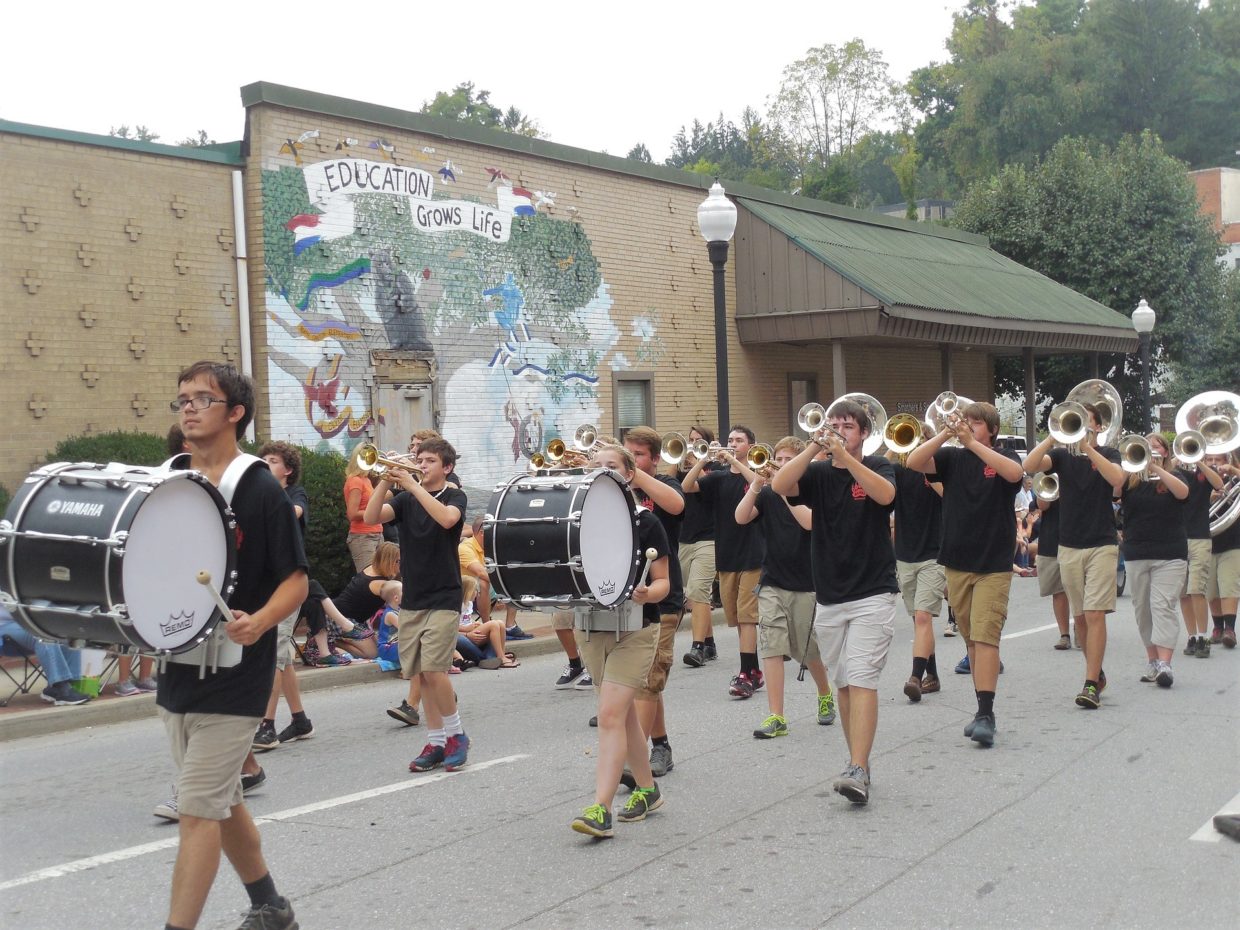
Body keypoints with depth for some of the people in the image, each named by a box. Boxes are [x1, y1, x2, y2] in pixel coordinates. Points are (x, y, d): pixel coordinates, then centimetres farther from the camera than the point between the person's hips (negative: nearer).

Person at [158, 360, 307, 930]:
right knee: (222, 801, 17)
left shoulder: (260, 490, -10)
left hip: (233, 675, -7)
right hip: (177, 670, 7)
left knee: (198, 808, -8)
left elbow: (295, 581, -10)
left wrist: (258, 622, -28)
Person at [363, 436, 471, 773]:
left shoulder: (455, 496, -1)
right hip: (411, 599, 4)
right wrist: (386, 481, -18)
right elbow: (371, 517, -6)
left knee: (433, 669, -14)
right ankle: (436, 742, 13)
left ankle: (456, 734, 3)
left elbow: (447, 518, -24)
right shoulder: (406, 499, 10)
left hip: (443, 599, -4)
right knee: (420, 674, 4)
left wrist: (412, 485, -24)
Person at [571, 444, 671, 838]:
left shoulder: (645, 522, -5)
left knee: (610, 713, -14)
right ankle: (647, 789, 31)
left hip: (635, 629, -5)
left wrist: (645, 593, -25)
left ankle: (601, 810, -16)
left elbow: (663, 583, -3)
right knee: (624, 712, 15)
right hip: (590, 627, 5)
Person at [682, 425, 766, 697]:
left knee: (746, 615, -10)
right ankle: (754, 671, 18)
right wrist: (703, 460, -14)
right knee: (737, 618, 9)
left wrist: (734, 460, -23)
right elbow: (687, 487, -3)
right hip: (726, 557, 5)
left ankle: (745, 674, -11)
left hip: (752, 555, -5)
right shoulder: (718, 478, 10)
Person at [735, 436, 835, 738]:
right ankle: (776, 717, -6)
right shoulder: (767, 494, 5)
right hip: (772, 583, 2)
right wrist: (756, 485, -20)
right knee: (771, 647, -8)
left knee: (810, 650, 9)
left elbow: (809, 522, -22)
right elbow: (741, 518, -9)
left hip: (806, 583, -2)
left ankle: (826, 696, 37)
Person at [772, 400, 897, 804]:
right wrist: (814, 448, -24)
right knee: (843, 683, 10)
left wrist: (844, 455, -30)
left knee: (861, 679, -13)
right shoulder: (818, 474, 6)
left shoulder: (876, 467, 1)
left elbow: (885, 495, -23)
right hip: (829, 596, 4)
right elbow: (779, 486, -13)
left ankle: (858, 772, -18)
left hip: (873, 593, -4)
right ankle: (858, 759, 22)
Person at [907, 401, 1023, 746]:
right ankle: (983, 710, 19)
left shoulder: (1002, 457, 1)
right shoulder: (952, 458, 7)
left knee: (985, 636, -12)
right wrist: (946, 433, -19)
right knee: (971, 639, 10)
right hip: (956, 562, 4)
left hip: (994, 564, -4)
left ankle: (986, 714, -13)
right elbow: (914, 462, -9)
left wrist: (971, 442, -26)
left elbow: (1014, 473, -23)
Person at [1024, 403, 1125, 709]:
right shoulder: (1062, 455, 7)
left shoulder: (1107, 454, 3)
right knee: (1081, 616, 10)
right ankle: (1097, 672, 25)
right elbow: (1030, 466, -12)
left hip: (1102, 545, -3)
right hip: (1068, 546, 3)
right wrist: (1054, 436, -22)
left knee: (1095, 614, -11)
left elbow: (1117, 479, -20)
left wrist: (1086, 446, -24)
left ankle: (1091, 684, -14)